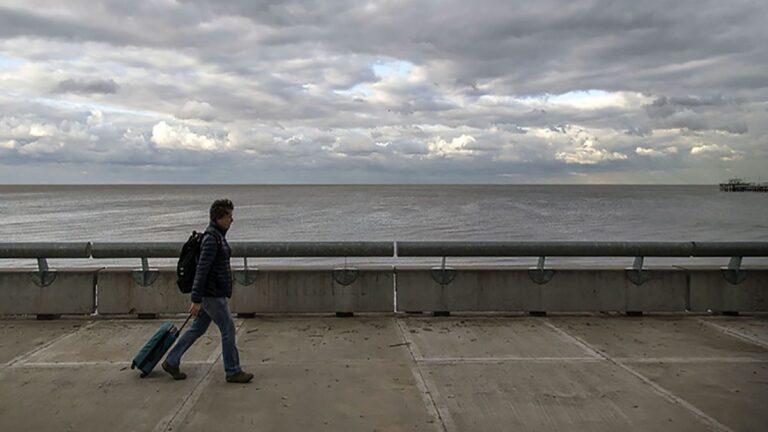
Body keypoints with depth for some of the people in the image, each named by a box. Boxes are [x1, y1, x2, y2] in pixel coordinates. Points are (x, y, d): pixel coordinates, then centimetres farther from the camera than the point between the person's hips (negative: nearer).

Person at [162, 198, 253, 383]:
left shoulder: (217, 235, 12)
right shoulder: (211, 238, -20)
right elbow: (201, 269, -23)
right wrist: (196, 300, -23)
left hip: (212, 293, 10)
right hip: (212, 295, -10)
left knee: (198, 328, 16)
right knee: (228, 330, 0)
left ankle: (171, 362, 26)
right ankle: (233, 372, 11)